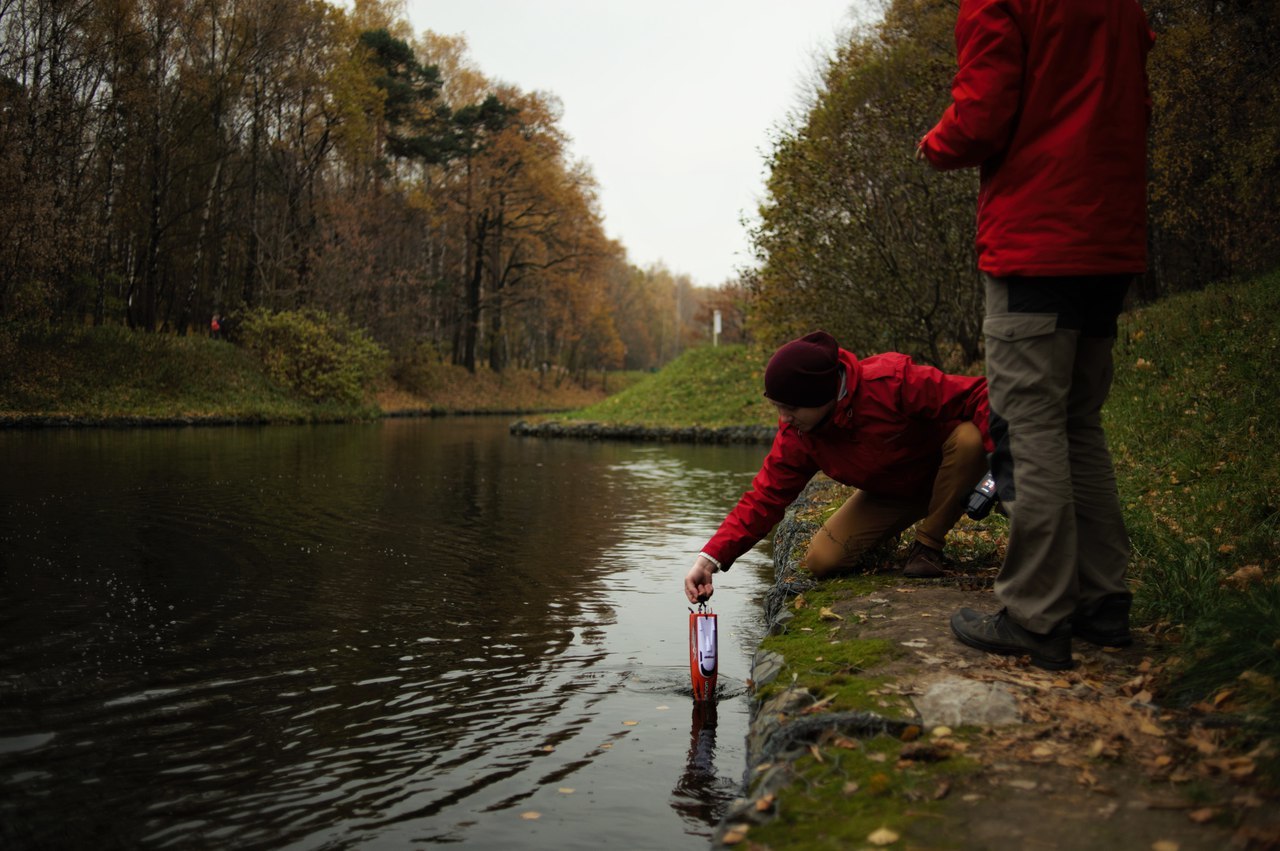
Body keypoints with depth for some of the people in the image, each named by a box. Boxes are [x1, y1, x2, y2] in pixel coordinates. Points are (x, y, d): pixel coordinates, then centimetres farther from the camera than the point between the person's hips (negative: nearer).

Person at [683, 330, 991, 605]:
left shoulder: (893, 380, -34)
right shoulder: (796, 436, -19)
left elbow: (977, 395, -30)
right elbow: (764, 498, -20)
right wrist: (710, 558, -30)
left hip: (945, 475, -3)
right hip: (888, 494, 3)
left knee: (967, 438, -36)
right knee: (821, 562, -14)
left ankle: (929, 545, -15)